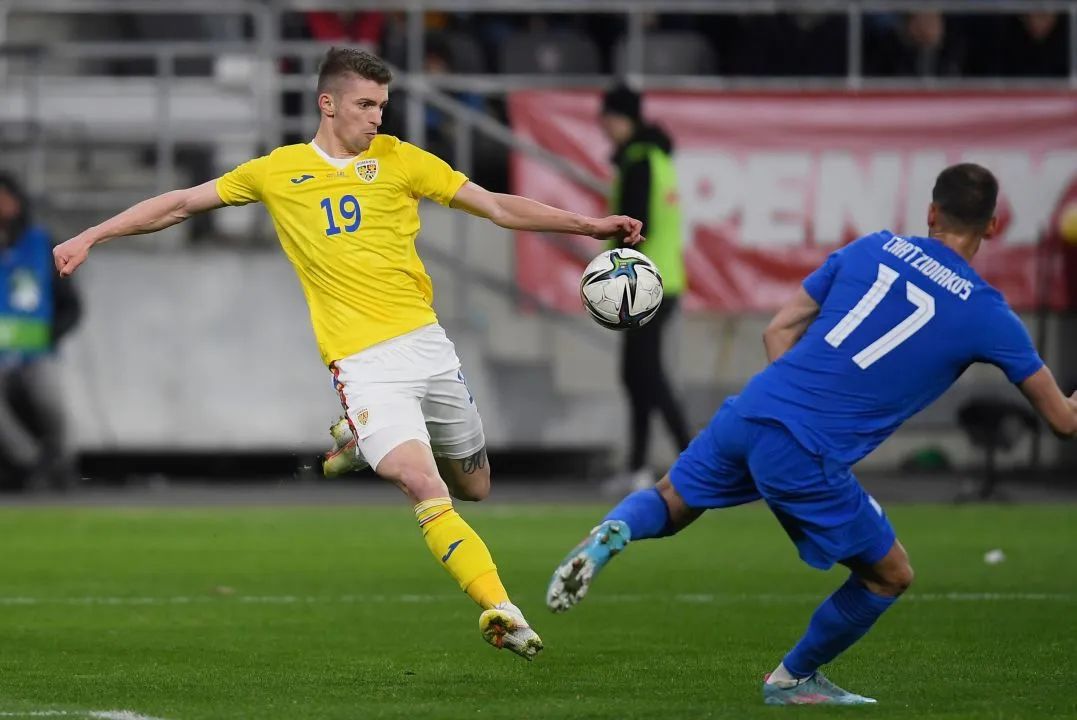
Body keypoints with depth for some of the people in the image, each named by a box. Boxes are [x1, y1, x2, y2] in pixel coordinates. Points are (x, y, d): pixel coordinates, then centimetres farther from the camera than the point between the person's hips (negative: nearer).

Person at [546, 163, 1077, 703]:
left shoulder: (874, 248, 13)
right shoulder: (987, 315, 3)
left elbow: (778, 330, 14)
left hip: (753, 409, 4)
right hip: (807, 456, -4)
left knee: (668, 505, 27)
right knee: (890, 576, 16)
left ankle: (613, 533, -6)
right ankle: (790, 680, 28)